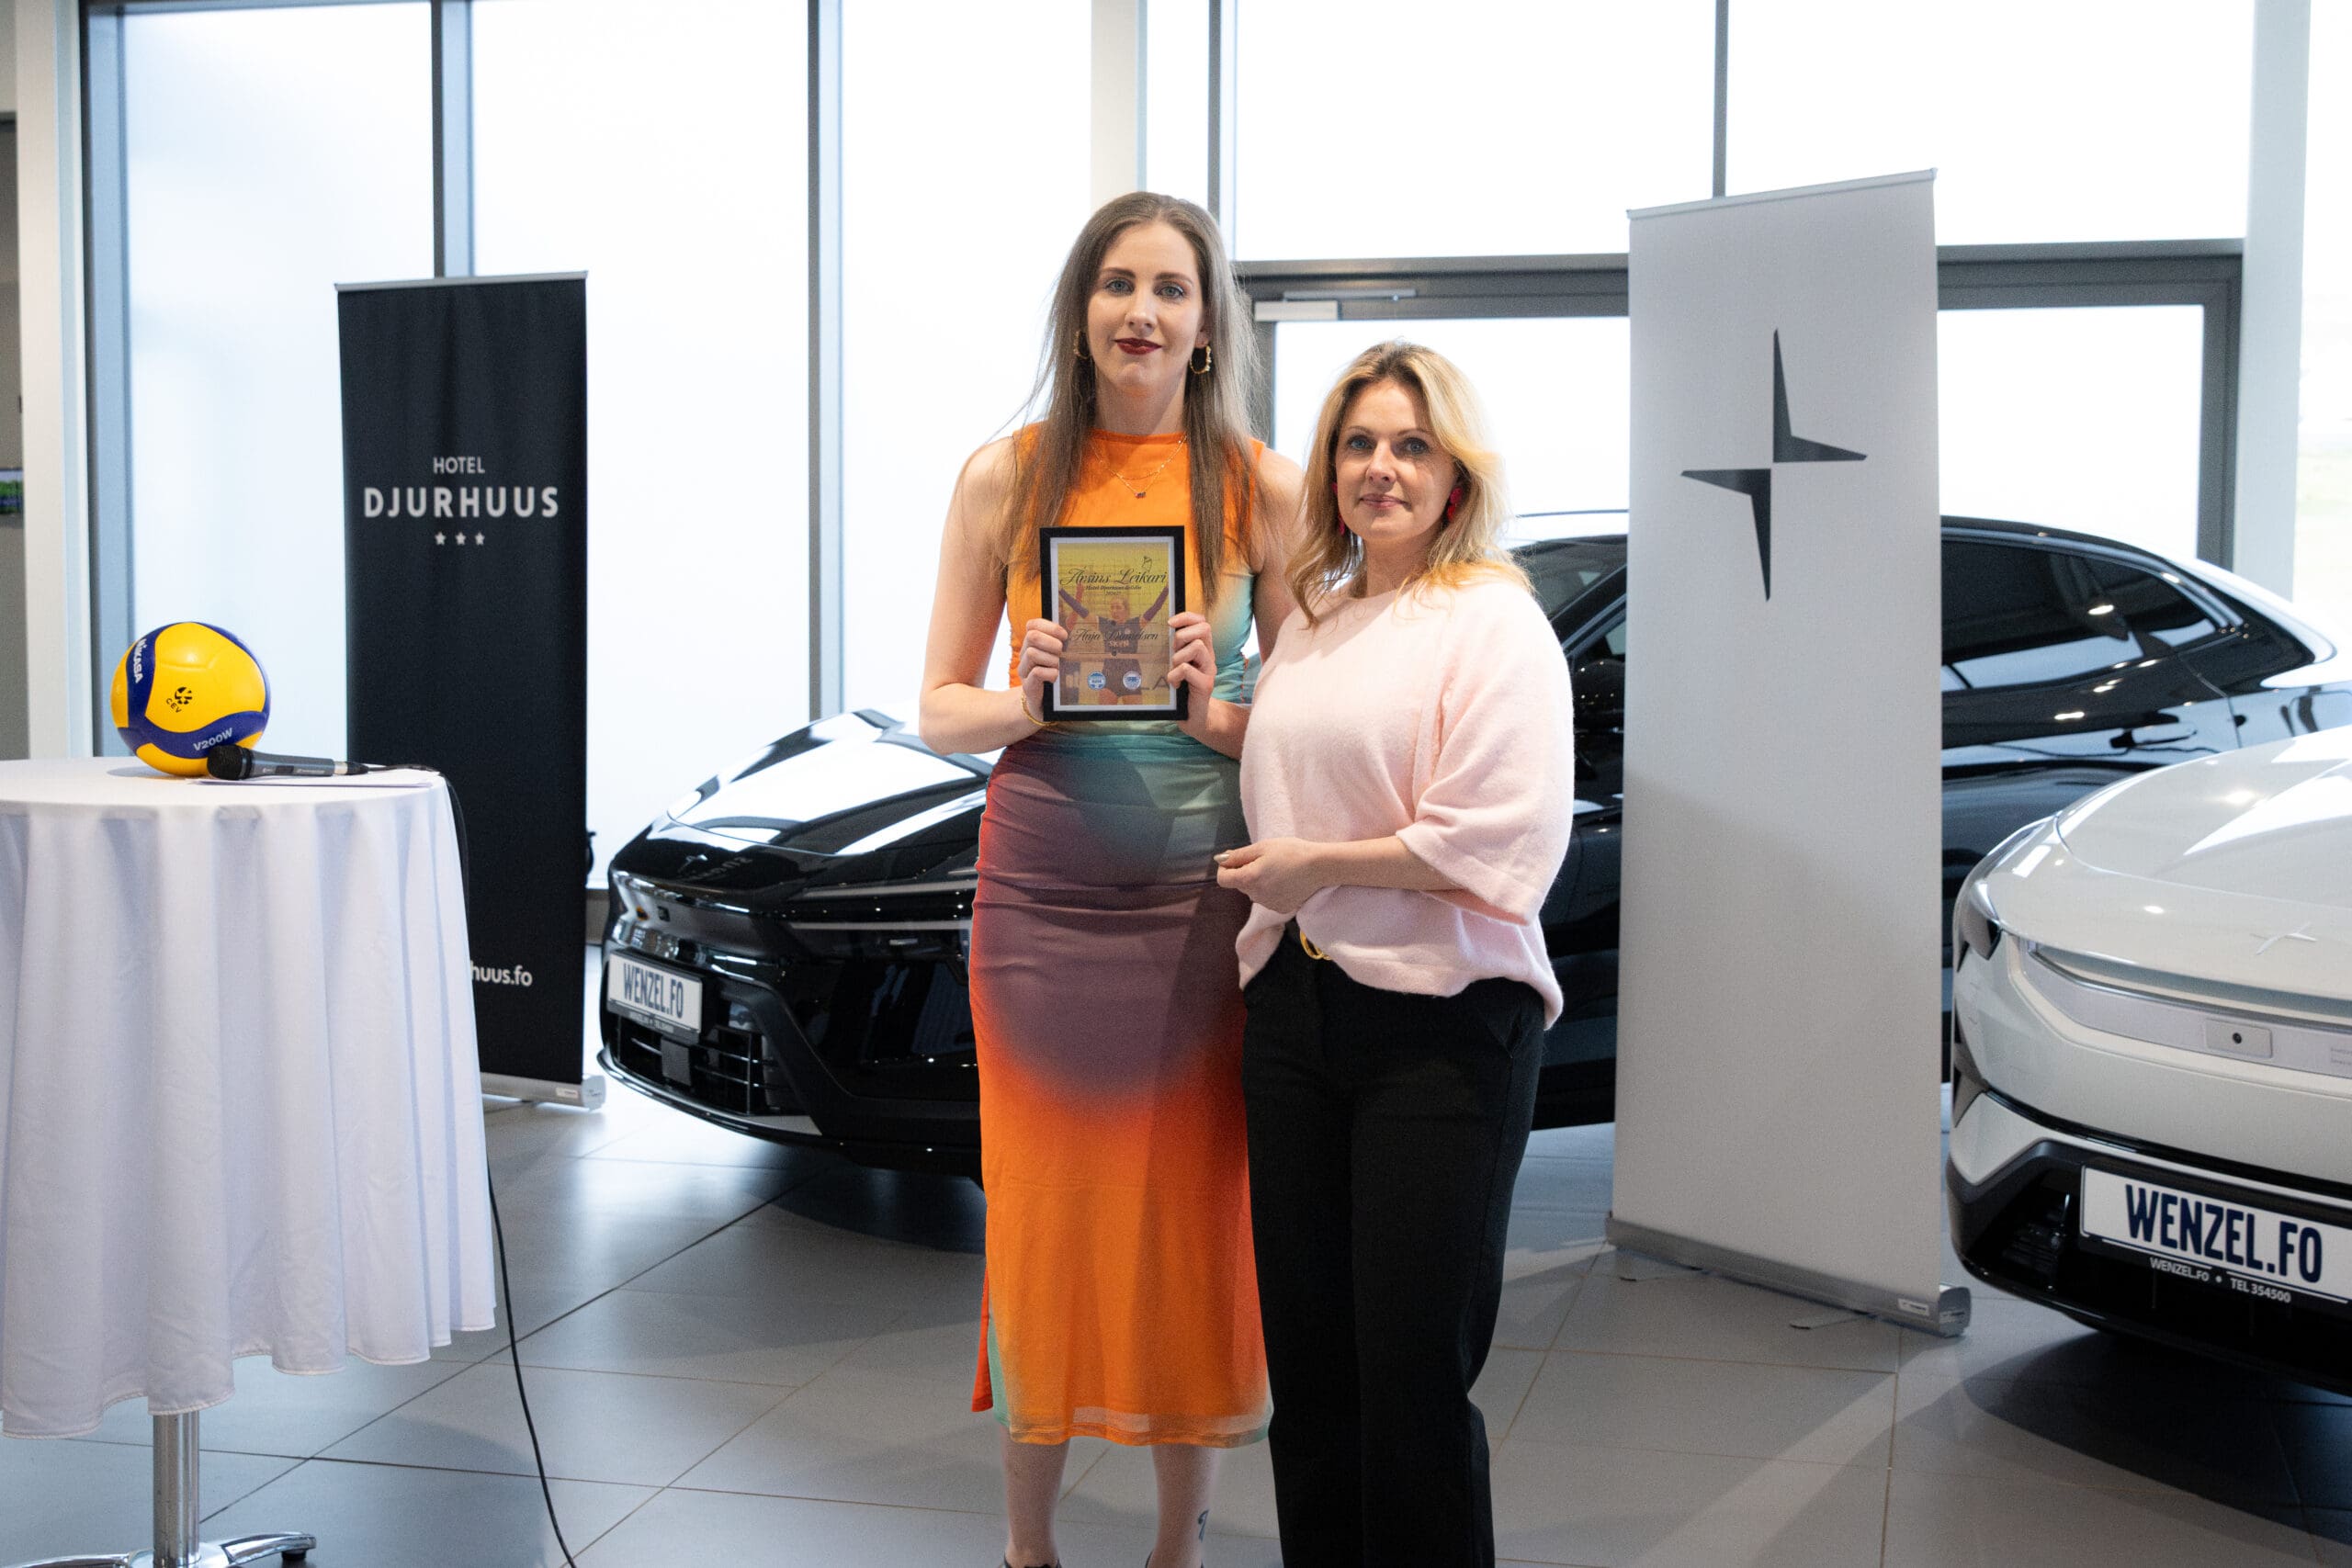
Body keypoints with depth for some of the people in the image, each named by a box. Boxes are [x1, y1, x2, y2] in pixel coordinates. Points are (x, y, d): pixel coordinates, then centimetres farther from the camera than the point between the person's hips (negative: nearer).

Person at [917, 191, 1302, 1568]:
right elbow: (941, 708, 7)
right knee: (1043, 1210, 6)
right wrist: (1024, 703, -14)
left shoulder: (1263, 488, 2)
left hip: (1203, 898, 0)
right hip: (1040, 896, 1)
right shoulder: (1005, 477, 4)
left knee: (1196, 1214, 5)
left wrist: (1216, 712, -15)